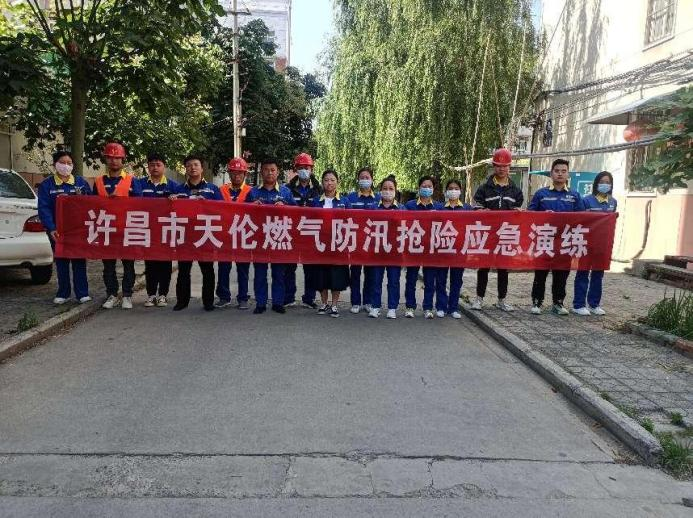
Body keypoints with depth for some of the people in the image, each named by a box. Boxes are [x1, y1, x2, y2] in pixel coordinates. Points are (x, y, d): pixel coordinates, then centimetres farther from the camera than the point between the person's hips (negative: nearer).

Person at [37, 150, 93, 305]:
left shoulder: (81, 182, 5)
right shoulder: (46, 185, 3)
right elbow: (44, 209, -5)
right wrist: (51, 228, -17)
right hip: (58, 231, 0)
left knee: (79, 261, 3)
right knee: (61, 262, 8)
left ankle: (82, 293, 8)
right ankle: (63, 293, 18)